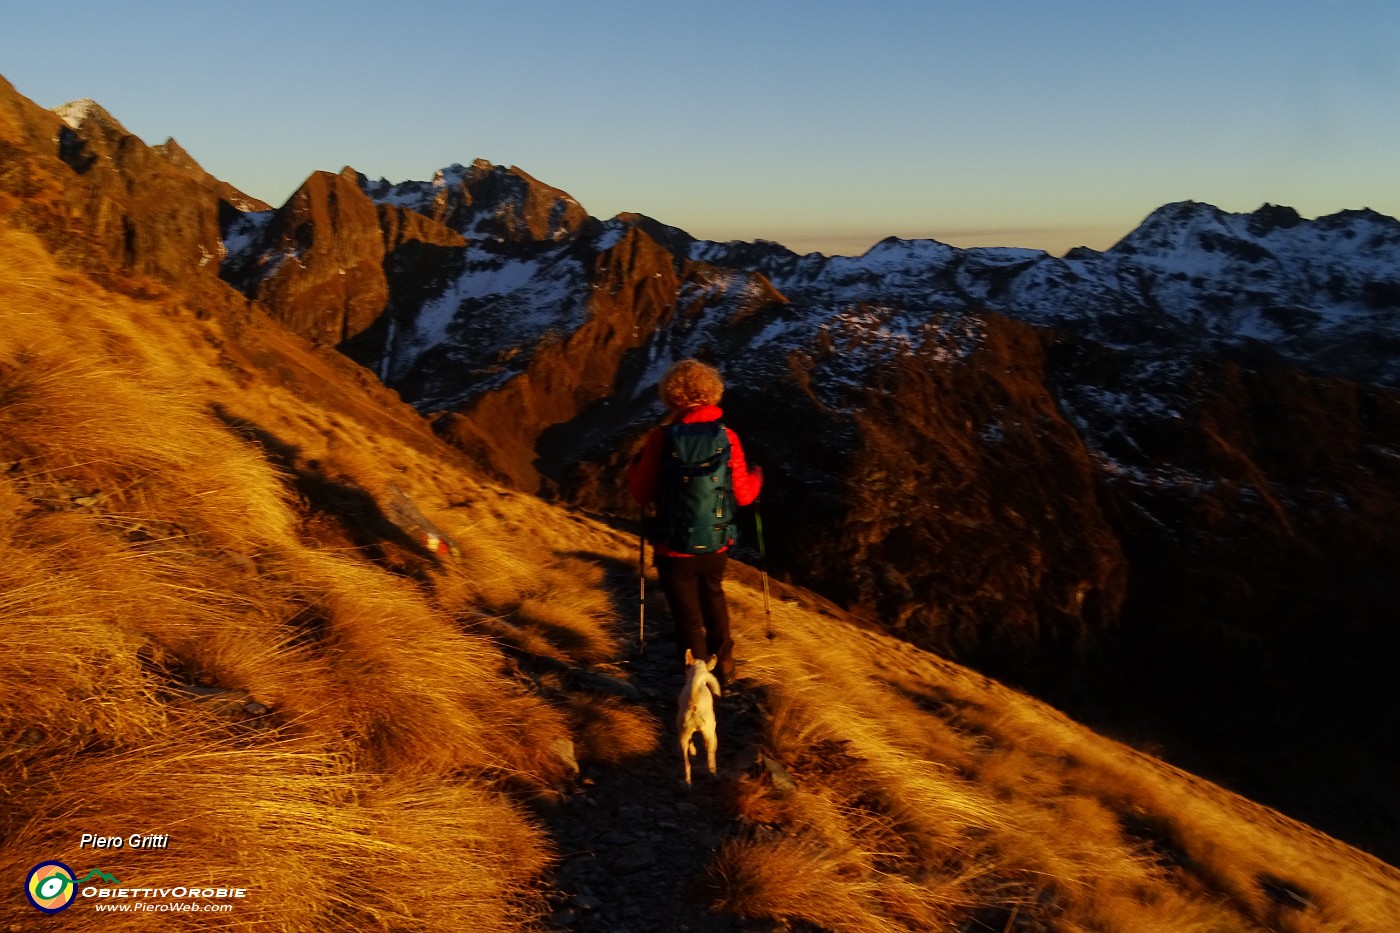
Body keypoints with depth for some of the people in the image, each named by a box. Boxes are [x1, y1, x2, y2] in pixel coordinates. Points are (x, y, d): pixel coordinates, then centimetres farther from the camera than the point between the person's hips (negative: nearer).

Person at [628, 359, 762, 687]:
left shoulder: (661, 438, -16)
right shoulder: (726, 436, -10)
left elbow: (643, 494, -8)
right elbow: (743, 495, -3)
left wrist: (635, 464, 11)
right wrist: (756, 476, 18)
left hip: (675, 549, -3)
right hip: (716, 545, 3)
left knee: (688, 616, 13)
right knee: (713, 597, 30)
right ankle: (724, 667, 42)